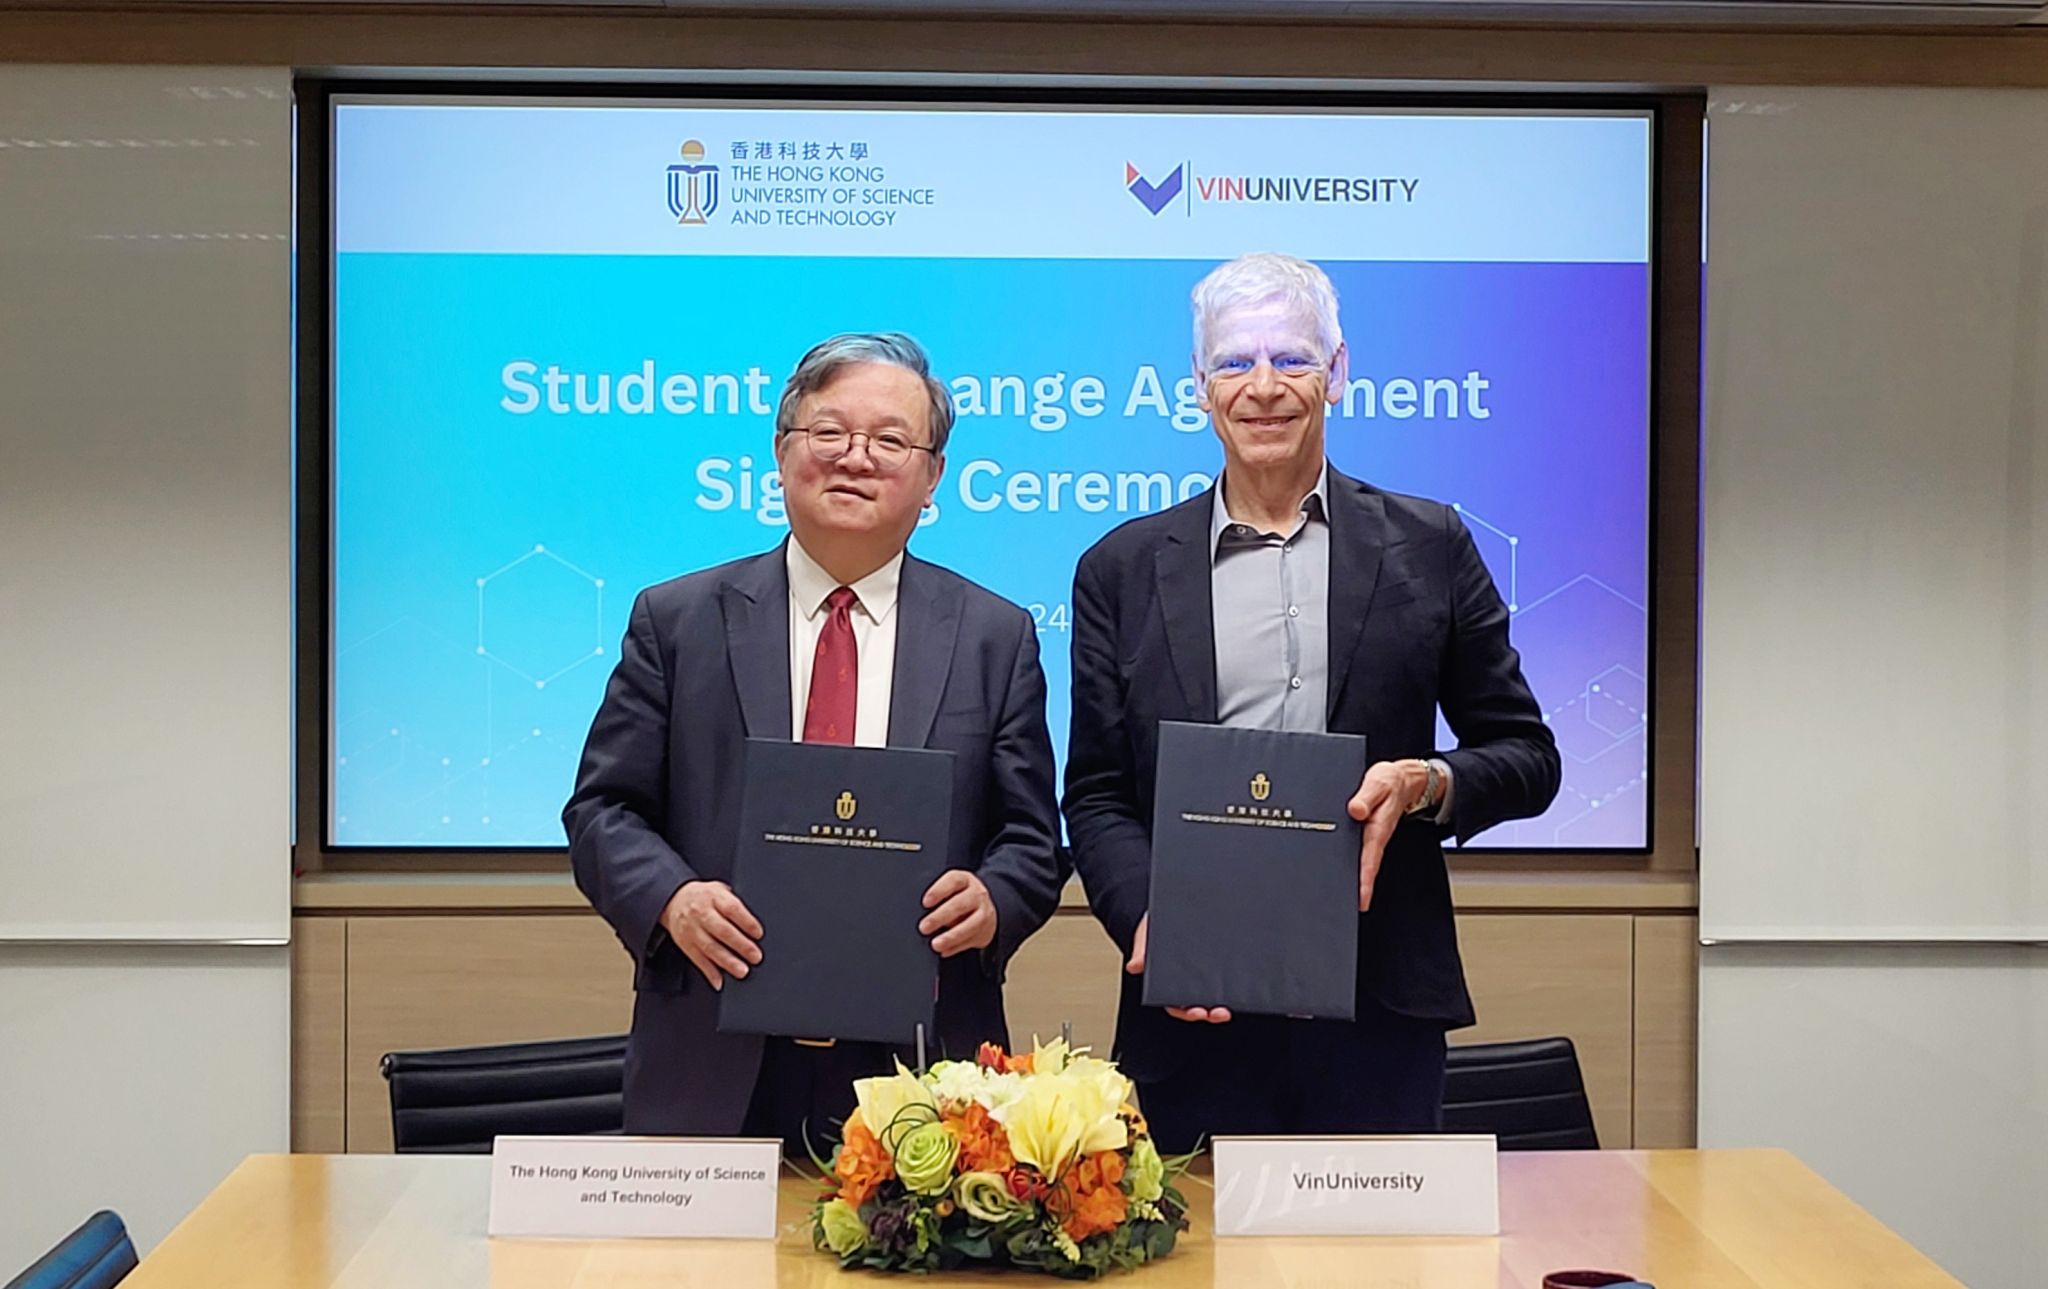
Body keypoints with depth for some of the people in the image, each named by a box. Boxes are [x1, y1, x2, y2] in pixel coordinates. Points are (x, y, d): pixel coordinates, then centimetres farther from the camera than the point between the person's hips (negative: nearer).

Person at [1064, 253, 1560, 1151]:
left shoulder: (1430, 547, 8)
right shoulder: (1123, 570, 9)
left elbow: (1526, 756, 11)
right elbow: (1097, 797, 8)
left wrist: (1429, 785, -10)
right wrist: (1147, 920, -10)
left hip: (1378, 1009, 0)